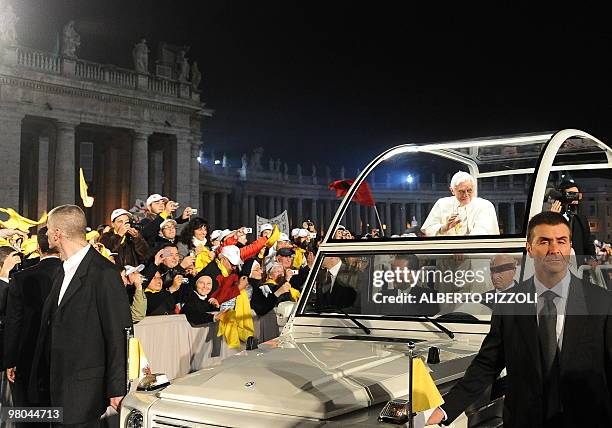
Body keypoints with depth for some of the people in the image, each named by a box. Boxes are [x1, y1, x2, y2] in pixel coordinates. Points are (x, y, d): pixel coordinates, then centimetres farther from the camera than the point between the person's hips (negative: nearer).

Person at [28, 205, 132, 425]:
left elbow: (118, 334, -15)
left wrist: (117, 388, -16)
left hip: (84, 389, -8)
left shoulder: (104, 273, -15)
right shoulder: (63, 271, 13)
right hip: (57, 386, 8)